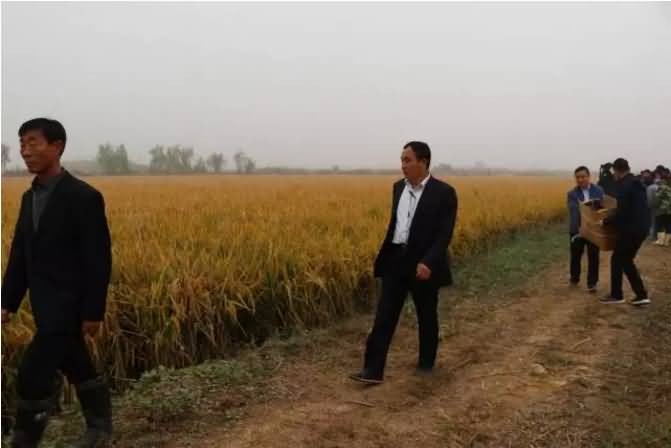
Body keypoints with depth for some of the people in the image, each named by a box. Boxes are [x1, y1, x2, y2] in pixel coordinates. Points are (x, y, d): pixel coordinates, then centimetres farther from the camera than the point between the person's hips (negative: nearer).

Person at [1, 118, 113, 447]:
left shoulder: (84, 197, -16)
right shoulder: (30, 197, 9)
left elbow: (99, 260, -16)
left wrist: (93, 313, -16)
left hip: (67, 307, -8)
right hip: (45, 306, 8)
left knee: (33, 376, -7)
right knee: (77, 368, 20)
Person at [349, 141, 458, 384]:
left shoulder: (444, 192, -11)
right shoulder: (399, 187, 9)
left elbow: (445, 233, -16)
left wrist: (428, 262, -28)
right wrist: (384, 254, 17)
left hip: (423, 264, -5)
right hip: (396, 260, 5)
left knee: (426, 317, 12)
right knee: (384, 316, -1)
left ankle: (426, 362, 33)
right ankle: (373, 370, 1)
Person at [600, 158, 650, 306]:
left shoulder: (623, 186, -17)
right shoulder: (636, 184, 13)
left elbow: (622, 213, -22)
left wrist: (605, 221, -7)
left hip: (631, 229, -9)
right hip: (641, 227, 9)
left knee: (617, 259, 5)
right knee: (626, 260, 16)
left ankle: (616, 295, 14)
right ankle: (641, 295, 13)